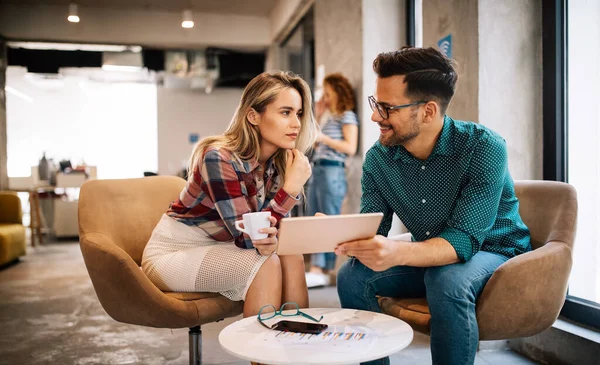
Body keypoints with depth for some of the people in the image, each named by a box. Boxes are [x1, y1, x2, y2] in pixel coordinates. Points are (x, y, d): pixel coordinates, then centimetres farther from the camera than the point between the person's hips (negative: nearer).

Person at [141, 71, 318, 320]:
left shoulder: (279, 162, -6)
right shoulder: (219, 158, -27)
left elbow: (261, 233, -4)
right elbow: (246, 237, -27)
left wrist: (269, 240, -28)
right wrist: (291, 187, -31)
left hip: (217, 251, 7)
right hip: (171, 255, -6)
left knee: (291, 258, -15)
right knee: (263, 265, -26)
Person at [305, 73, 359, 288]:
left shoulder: (347, 116, -2)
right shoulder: (331, 119, 23)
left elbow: (351, 148, -12)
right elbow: (316, 145, 21)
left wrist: (324, 139, -12)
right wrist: (316, 116, 20)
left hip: (332, 172, -9)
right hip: (317, 170, 9)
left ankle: (322, 271, -7)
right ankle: (316, 269, 6)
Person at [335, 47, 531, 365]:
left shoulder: (483, 148, -25)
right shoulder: (378, 159, -9)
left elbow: (463, 241, -32)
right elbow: (371, 233, -11)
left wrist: (398, 253, -51)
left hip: (493, 252, -4)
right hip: (429, 256, 5)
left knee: (446, 280, -35)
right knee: (352, 276, -14)